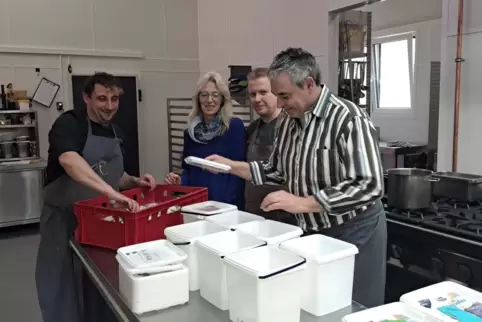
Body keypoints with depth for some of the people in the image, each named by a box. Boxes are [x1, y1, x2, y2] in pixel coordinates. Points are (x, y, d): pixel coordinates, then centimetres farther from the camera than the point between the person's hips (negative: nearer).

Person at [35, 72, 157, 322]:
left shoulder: (115, 132, 7)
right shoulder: (69, 123, -15)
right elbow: (69, 160, -37)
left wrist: (134, 182, -2)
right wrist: (111, 193, -47)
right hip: (64, 220, -6)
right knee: (63, 291, 6)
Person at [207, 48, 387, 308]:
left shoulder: (348, 119, -21)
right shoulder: (291, 122, 3)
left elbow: (368, 186, -28)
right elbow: (276, 171, 13)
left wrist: (303, 203, -31)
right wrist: (231, 166, 1)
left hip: (353, 233, -7)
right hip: (312, 232, 7)